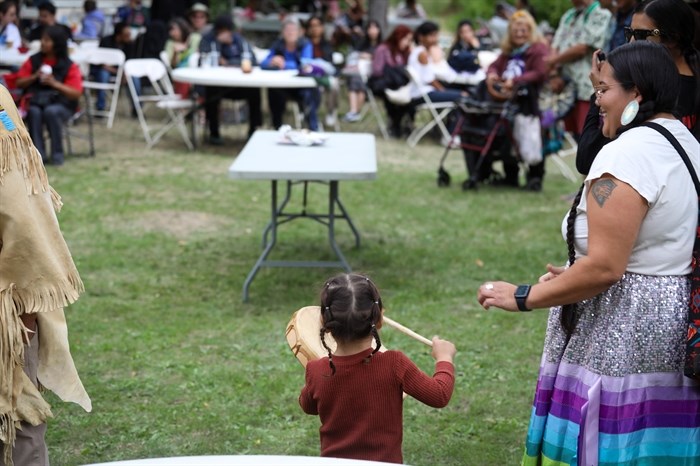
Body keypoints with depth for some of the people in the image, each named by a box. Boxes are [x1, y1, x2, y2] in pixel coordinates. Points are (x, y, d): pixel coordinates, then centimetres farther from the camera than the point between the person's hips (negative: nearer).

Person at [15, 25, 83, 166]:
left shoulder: (70, 66, -5)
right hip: (36, 101, 2)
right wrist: (34, 77, -10)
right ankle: (39, 154, -31)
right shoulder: (33, 60, 5)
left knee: (51, 112, -36)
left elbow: (76, 94, -10)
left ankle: (57, 154, -23)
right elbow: (19, 83, 9)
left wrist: (54, 83, -22)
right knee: (34, 112, -33)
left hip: (61, 105, -2)